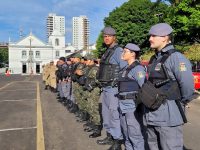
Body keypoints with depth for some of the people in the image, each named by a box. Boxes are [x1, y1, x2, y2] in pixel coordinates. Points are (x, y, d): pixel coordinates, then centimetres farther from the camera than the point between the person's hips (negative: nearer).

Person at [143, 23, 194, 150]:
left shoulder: (175, 57, -14)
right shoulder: (154, 59, 13)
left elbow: (188, 85, -21)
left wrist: (181, 102, -7)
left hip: (168, 116, -9)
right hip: (151, 114, 9)